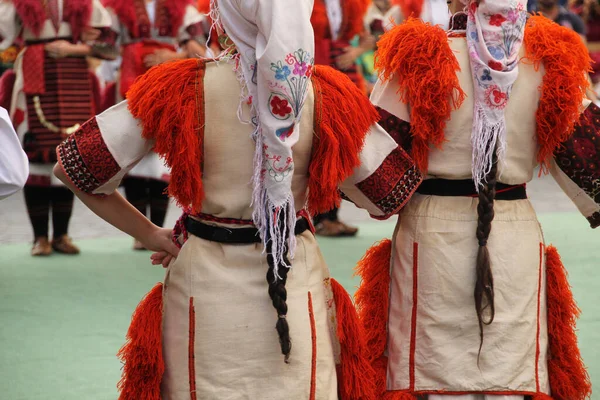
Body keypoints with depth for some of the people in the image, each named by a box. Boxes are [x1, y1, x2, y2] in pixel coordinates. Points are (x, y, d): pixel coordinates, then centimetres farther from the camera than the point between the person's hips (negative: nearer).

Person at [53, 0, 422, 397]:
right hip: (298, 286, 1)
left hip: (205, 283, -1)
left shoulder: (183, 89, -13)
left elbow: (73, 167, -10)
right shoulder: (328, 95, -10)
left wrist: (149, 234, 0)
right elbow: (387, 195, 1)